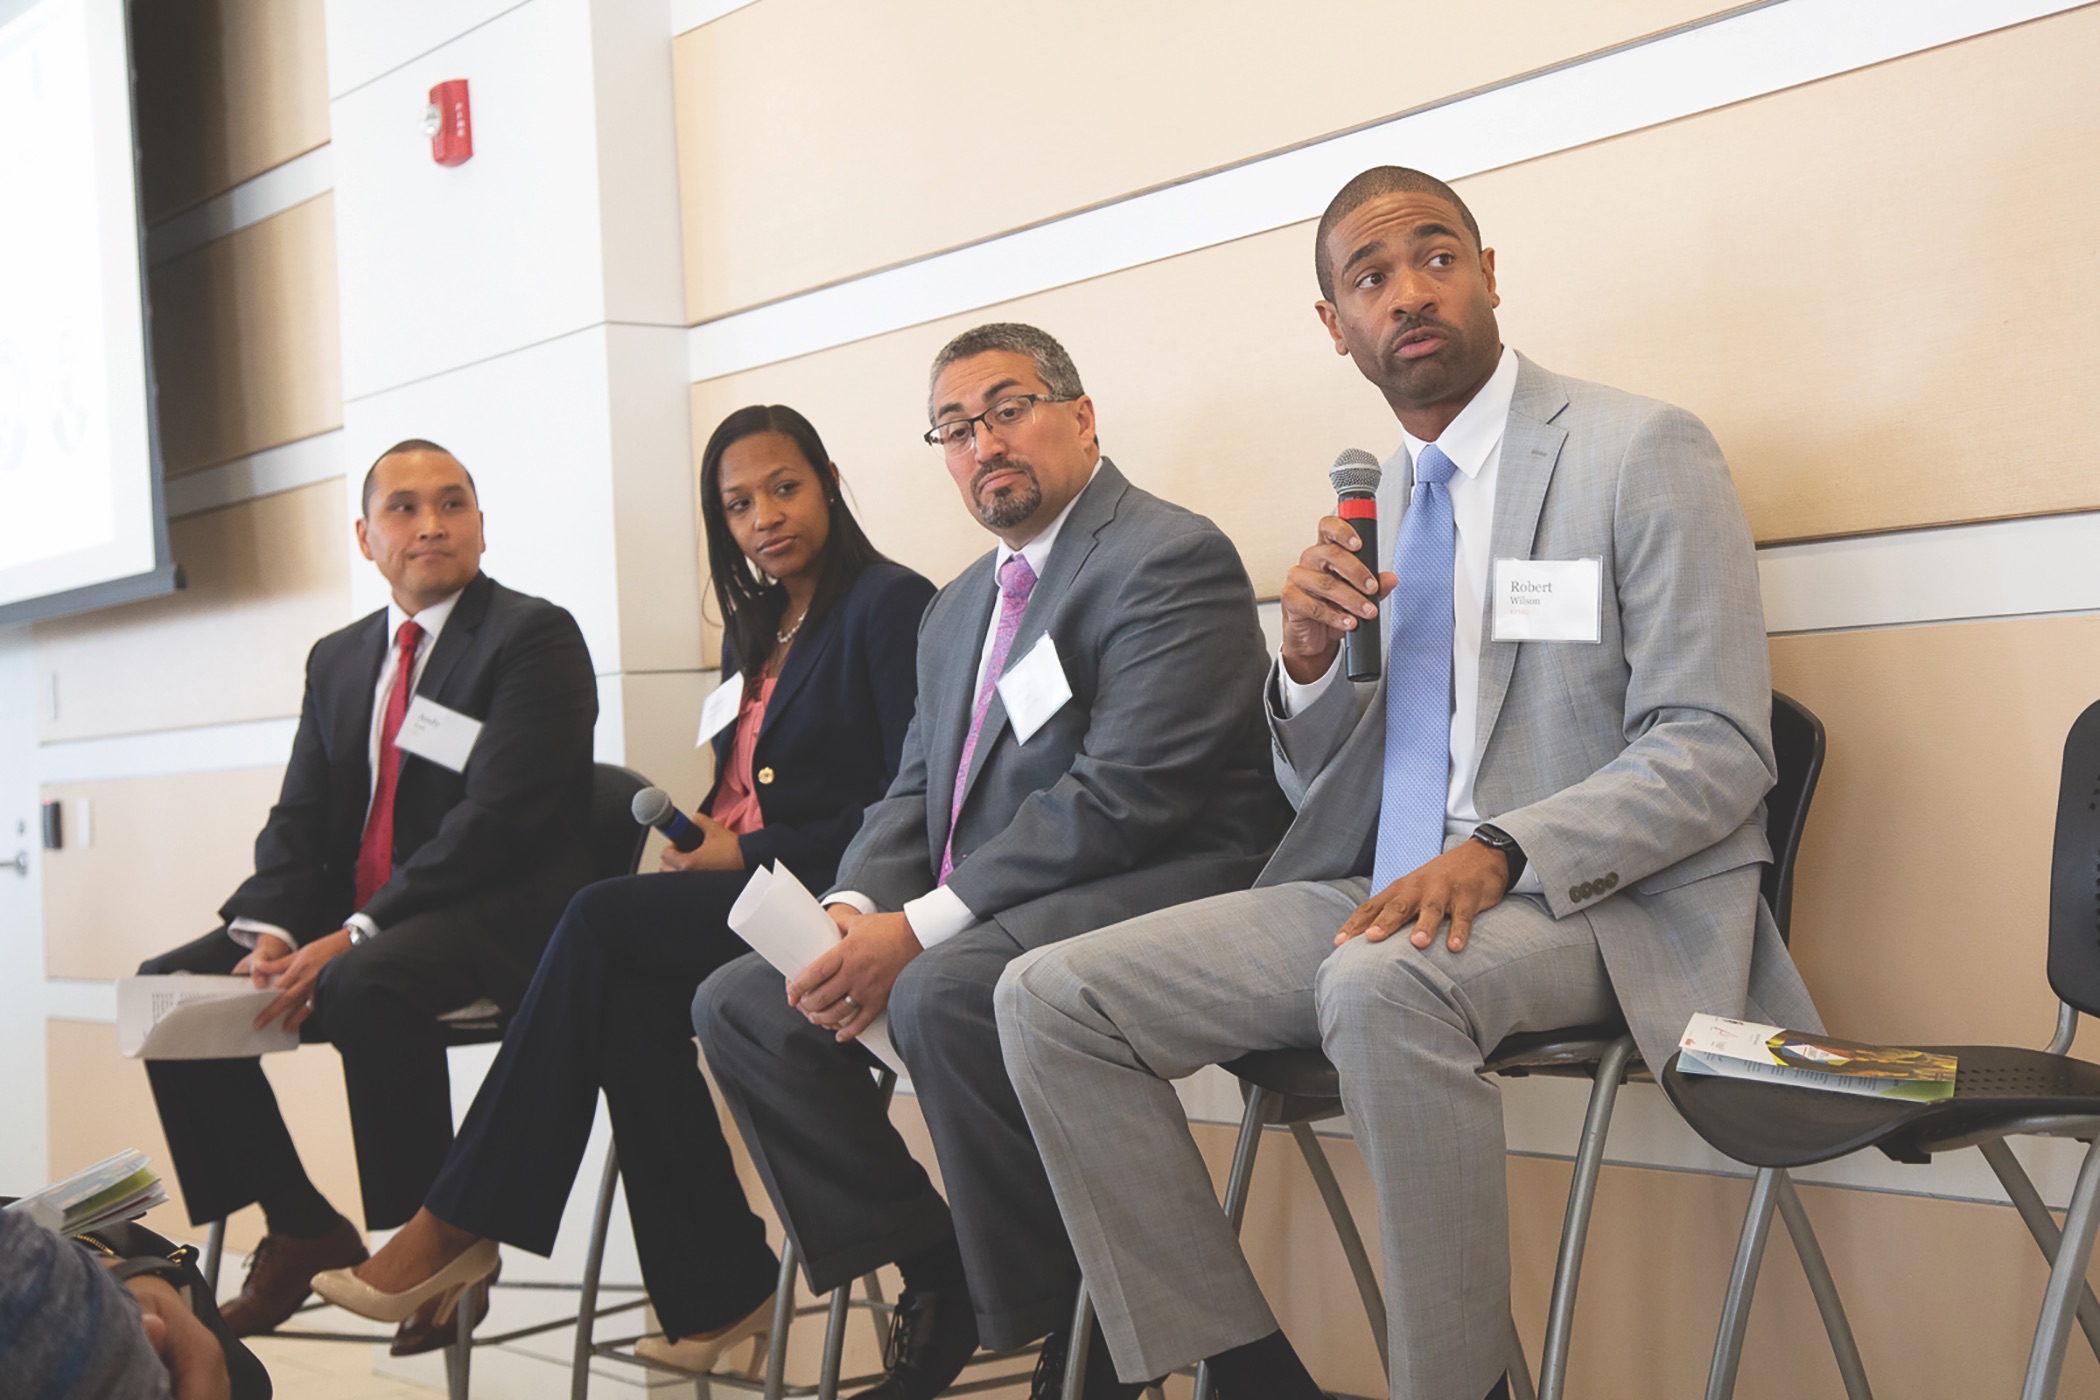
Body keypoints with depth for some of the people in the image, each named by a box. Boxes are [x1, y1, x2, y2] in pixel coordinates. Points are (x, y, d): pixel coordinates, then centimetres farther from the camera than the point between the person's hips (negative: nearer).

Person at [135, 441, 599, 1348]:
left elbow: (495, 821, -17)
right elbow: (299, 820, 12)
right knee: (172, 985, -5)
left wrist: (353, 938, -23)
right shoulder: (337, 658, 17)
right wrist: (270, 933, -9)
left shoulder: (533, 637, -7)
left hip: (497, 922, -8)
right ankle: (302, 1230, 3)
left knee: (368, 984, -36)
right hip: (354, 921, 8)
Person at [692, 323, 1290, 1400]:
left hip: (1149, 891, -9)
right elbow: (915, 794, 18)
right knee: (737, 1004, 0)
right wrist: (856, 906, -6)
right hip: (977, 916, 9)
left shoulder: (1169, 560, -10)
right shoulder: (958, 608, 21)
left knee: (944, 997, -35)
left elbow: (1119, 795, -20)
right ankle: (937, 1275, 7)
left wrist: (922, 929, -22)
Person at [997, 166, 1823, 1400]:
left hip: (1603, 906, -6)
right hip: (1379, 894, 6)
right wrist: (1310, 662, -4)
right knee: (1049, 1002, -9)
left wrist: (1500, 853, -25)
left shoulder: (1642, 452, -2)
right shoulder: (1371, 502, 15)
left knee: (1385, 986, -39)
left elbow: (1716, 749, -10)